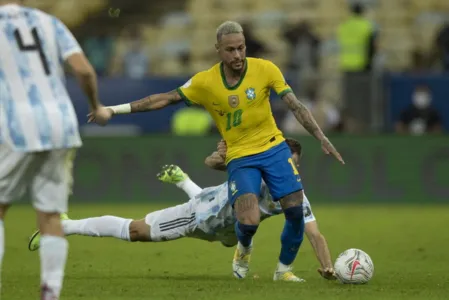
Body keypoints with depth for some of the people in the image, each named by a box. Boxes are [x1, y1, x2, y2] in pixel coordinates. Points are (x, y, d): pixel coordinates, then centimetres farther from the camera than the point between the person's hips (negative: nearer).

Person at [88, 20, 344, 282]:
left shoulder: (265, 70, -10)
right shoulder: (205, 82, -10)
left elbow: (296, 106, -9)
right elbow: (164, 99, -5)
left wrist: (322, 138, -18)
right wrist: (114, 110, -7)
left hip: (274, 148, 1)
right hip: (240, 157, -1)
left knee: (296, 210, -9)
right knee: (249, 222, -21)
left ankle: (284, 269, 16)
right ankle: (244, 249, 18)